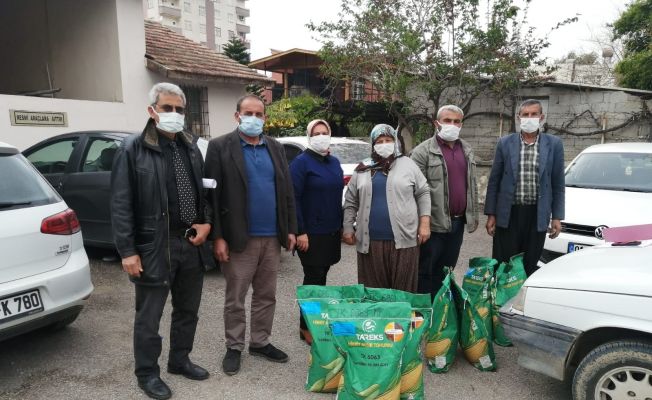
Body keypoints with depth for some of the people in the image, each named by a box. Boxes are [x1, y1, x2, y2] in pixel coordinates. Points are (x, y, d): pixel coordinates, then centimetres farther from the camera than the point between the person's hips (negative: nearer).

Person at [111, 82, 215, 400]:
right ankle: (147, 373, 27)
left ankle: (180, 360, 37)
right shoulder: (133, 149, -7)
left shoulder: (191, 146, 10)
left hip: (192, 243, 6)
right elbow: (121, 205, -10)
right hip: (155, 247, -5)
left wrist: (207, 222, 0)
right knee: (149, 317, 8)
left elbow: (203, 190, 16)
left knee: (187, 310, 18)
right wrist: (127, 251, -14)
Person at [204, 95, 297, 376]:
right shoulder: (220, 147, -4)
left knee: (266, 296, 14)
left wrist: (290, 229, 6)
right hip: (239, 238, -4)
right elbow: (212, 195, -8)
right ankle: (234, 347, 24)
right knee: (235, 299, 8)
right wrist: (217, 237, -12)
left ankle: (260, 342, 30)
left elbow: (287, 191, 11)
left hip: (272, 237, 5)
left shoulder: (276, 148, 11)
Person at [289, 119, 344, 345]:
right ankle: (306, 327, 13)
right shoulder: (301, 162, -9)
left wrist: (341, 225, 14)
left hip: (332, 232, 6)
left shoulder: (334, 162, 12)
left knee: (321, 276, 14)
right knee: (313, 278, -1)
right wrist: (300, 232, -19)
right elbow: (293, 198, -15)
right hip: (311, 233, -6)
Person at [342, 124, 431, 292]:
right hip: (370, 241, 2)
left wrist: (424, 224, -3)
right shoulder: (362, 169, 10)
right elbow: (350, 202, 12)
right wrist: (348, 228, 5)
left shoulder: (408, 165, 6)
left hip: (403, 239, -1)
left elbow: (423, 194, 5)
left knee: (403, 289, 5)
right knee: (373, 290, 8)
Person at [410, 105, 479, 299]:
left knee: (446, 272, 15)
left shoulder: (467, 150, 14)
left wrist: (474, 214, 16)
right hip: (434, 223, -6)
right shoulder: (423, 151, -8)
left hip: (458, 222, 6)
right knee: (426, 272, 3)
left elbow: (472, 185, 18)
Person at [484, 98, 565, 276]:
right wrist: (491, 214, 0)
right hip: (508, 214, 0)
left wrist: (557, 217, 2)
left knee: (530, 267, 9)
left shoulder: (554, 144, 4)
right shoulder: (505, 143, 3)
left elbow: (558, 184, 6)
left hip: (537, 215, 1)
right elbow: (494, 181, 4)